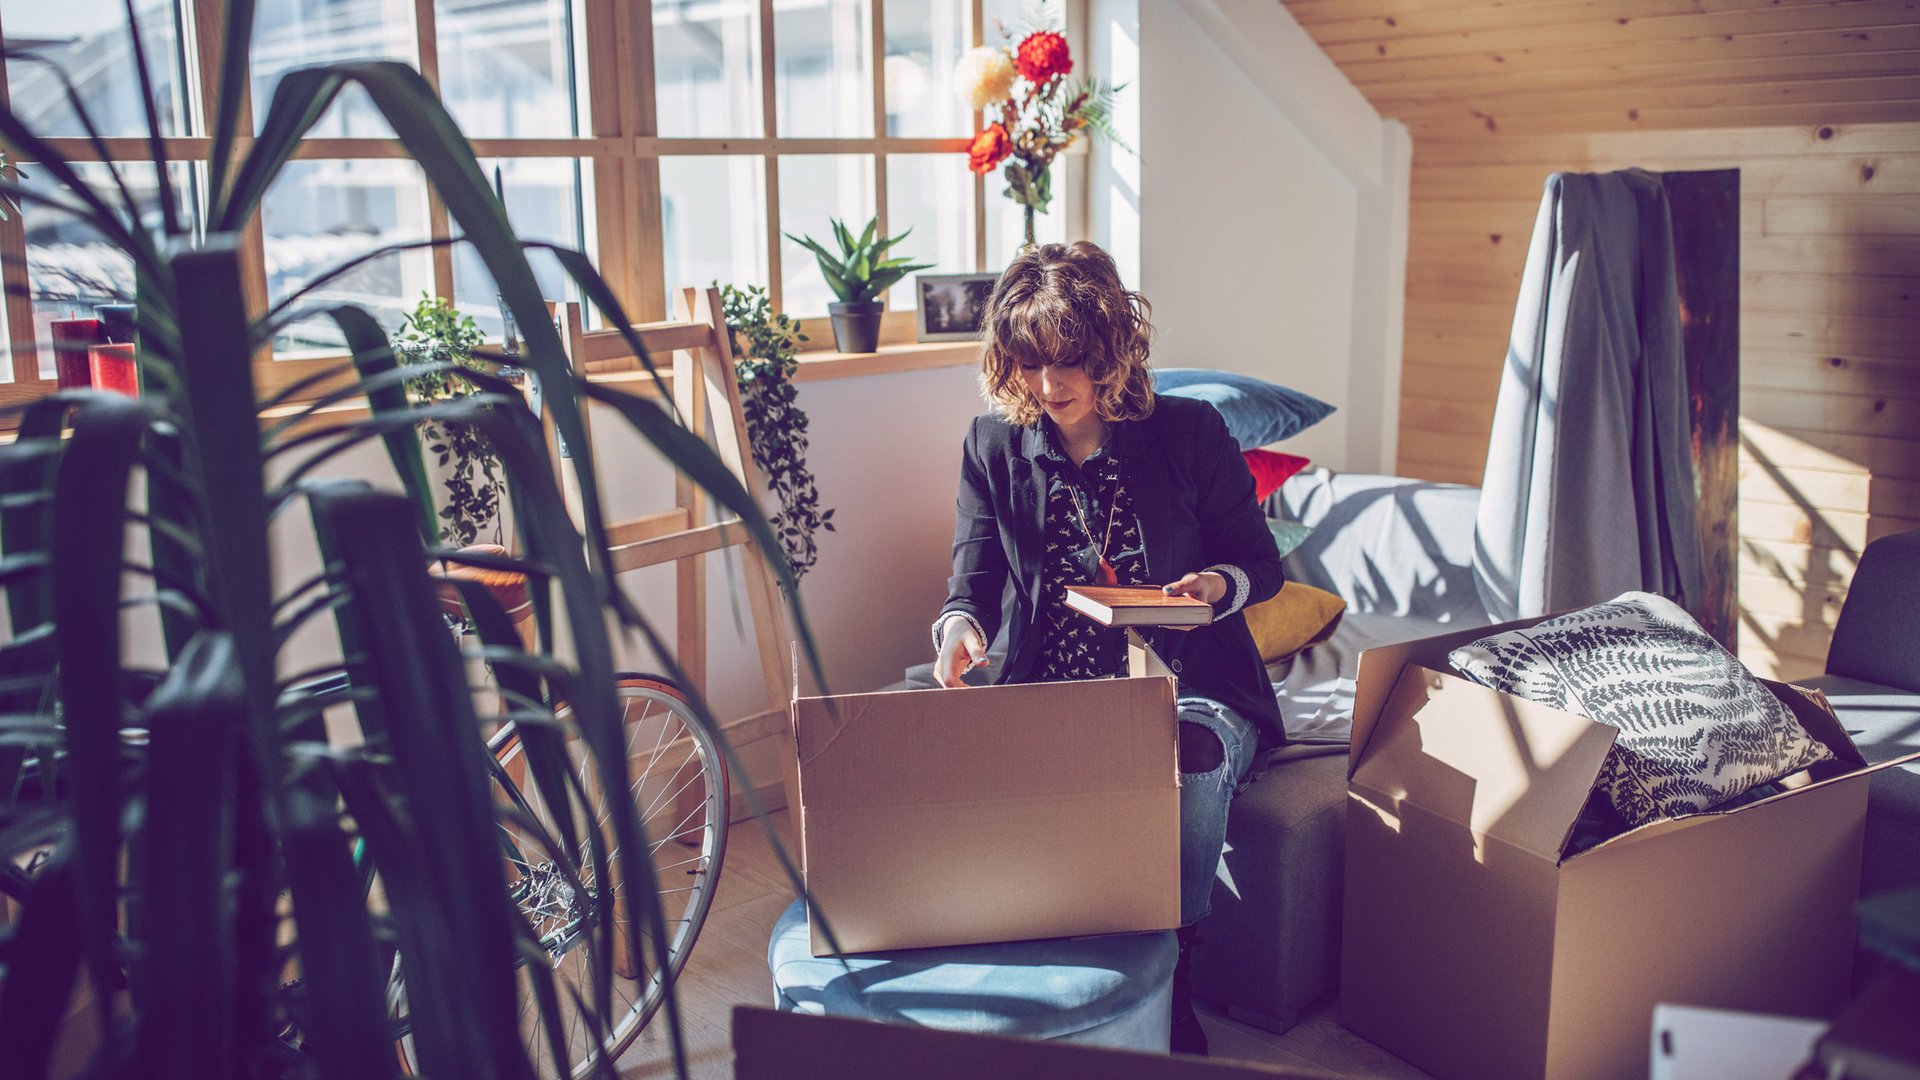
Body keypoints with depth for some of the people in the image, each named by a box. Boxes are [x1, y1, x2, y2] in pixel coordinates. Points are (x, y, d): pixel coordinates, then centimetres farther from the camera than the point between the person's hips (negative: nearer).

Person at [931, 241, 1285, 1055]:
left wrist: (1216, 585, -18)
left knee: (1190, 760, -35)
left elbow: (1262, 565, 6)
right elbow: (974, 576, 0)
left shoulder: (1190, 433, -2)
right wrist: (958, 625, -25)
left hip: (1189, 691, -1)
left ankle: (1168, 967, -17)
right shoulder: (992, 447, 4)